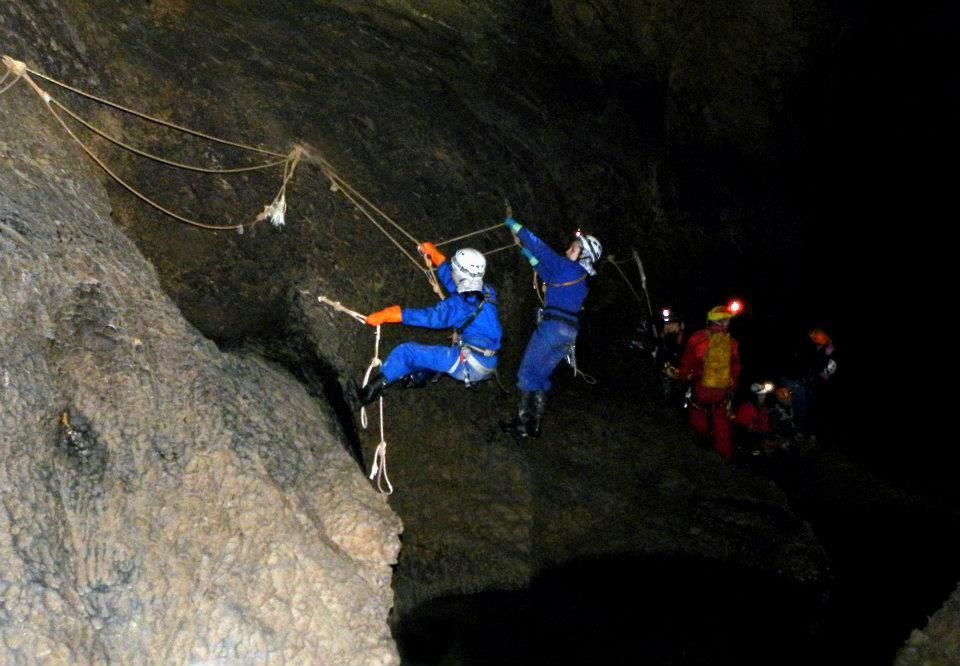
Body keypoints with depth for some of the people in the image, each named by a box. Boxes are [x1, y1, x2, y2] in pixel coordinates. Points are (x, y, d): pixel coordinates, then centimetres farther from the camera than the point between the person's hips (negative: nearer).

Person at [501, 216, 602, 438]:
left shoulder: (567, 267, -7)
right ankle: (534, 425, 14)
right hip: (569, 333, 9)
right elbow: (545, 271, 27)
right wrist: (525, 249, 28)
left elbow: (540, 248, -6)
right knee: (541, 376, 14)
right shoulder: (582, 278, 18)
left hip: (553, 326, -9)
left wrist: (514, 225, 3)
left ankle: (523, 423, -5)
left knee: (527, 373, -2)